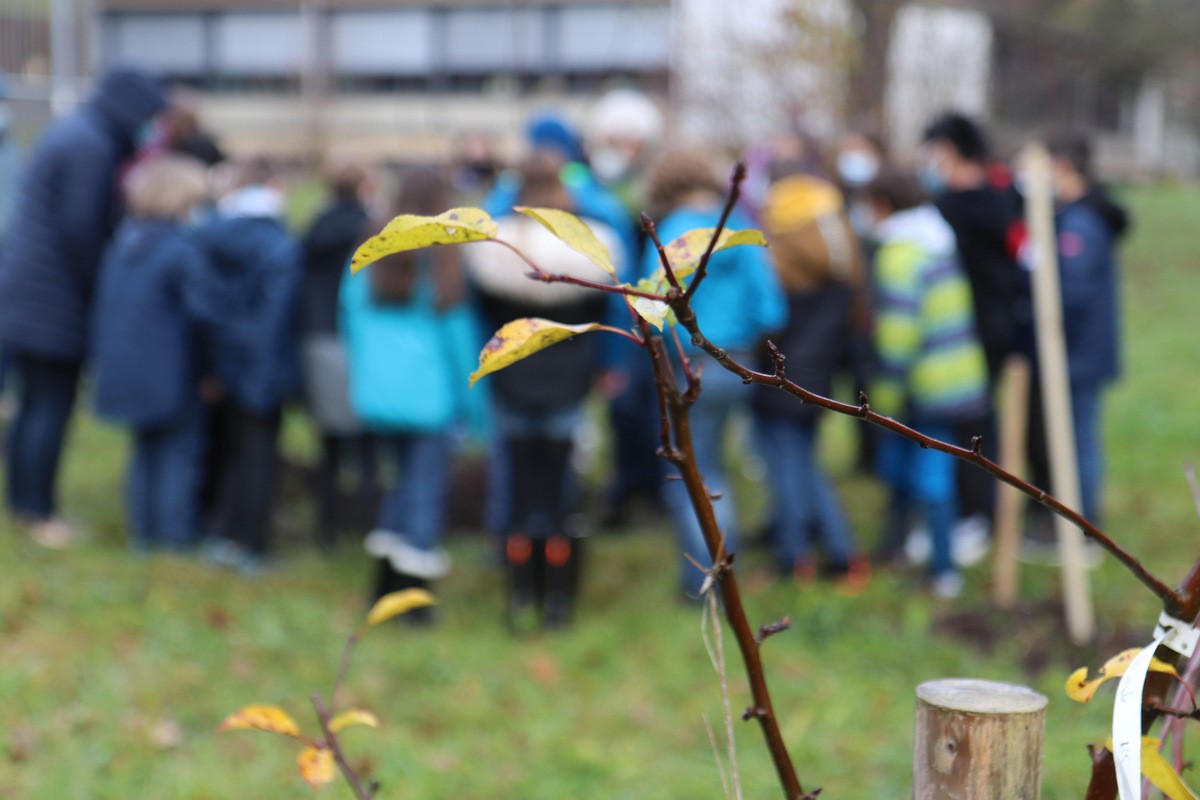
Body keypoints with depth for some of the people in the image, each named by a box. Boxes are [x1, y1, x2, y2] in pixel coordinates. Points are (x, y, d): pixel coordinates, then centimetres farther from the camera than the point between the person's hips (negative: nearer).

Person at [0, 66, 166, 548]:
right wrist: (99, 289, -12)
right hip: (55, 300, -10)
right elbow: (79, 227, -21)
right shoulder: (91, 147, -18)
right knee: (52, 405, -2)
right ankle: (39, 511, 6)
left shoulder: (70, 133, 13)